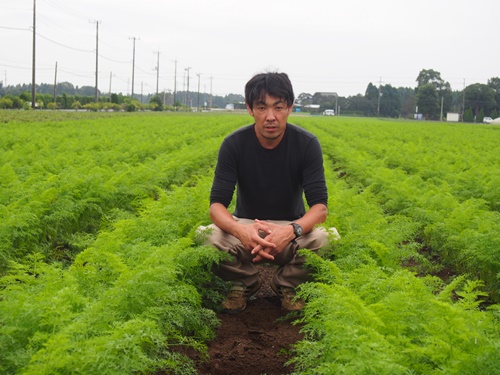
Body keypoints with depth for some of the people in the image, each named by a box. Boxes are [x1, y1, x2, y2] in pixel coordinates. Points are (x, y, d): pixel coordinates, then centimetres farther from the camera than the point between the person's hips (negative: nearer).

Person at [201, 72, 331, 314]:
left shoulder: (307, 144, -16)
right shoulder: (233, 144, -15)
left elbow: (320, 206, -21)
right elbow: (217, 204, -20)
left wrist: (292, 231, -43)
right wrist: (239, 230, -44)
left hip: (291, 228, 0)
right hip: (246, 226, 0)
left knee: (327, 238, -33)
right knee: (206, 236, -32)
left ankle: (287, 285, -3)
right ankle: (245, 282, -1)